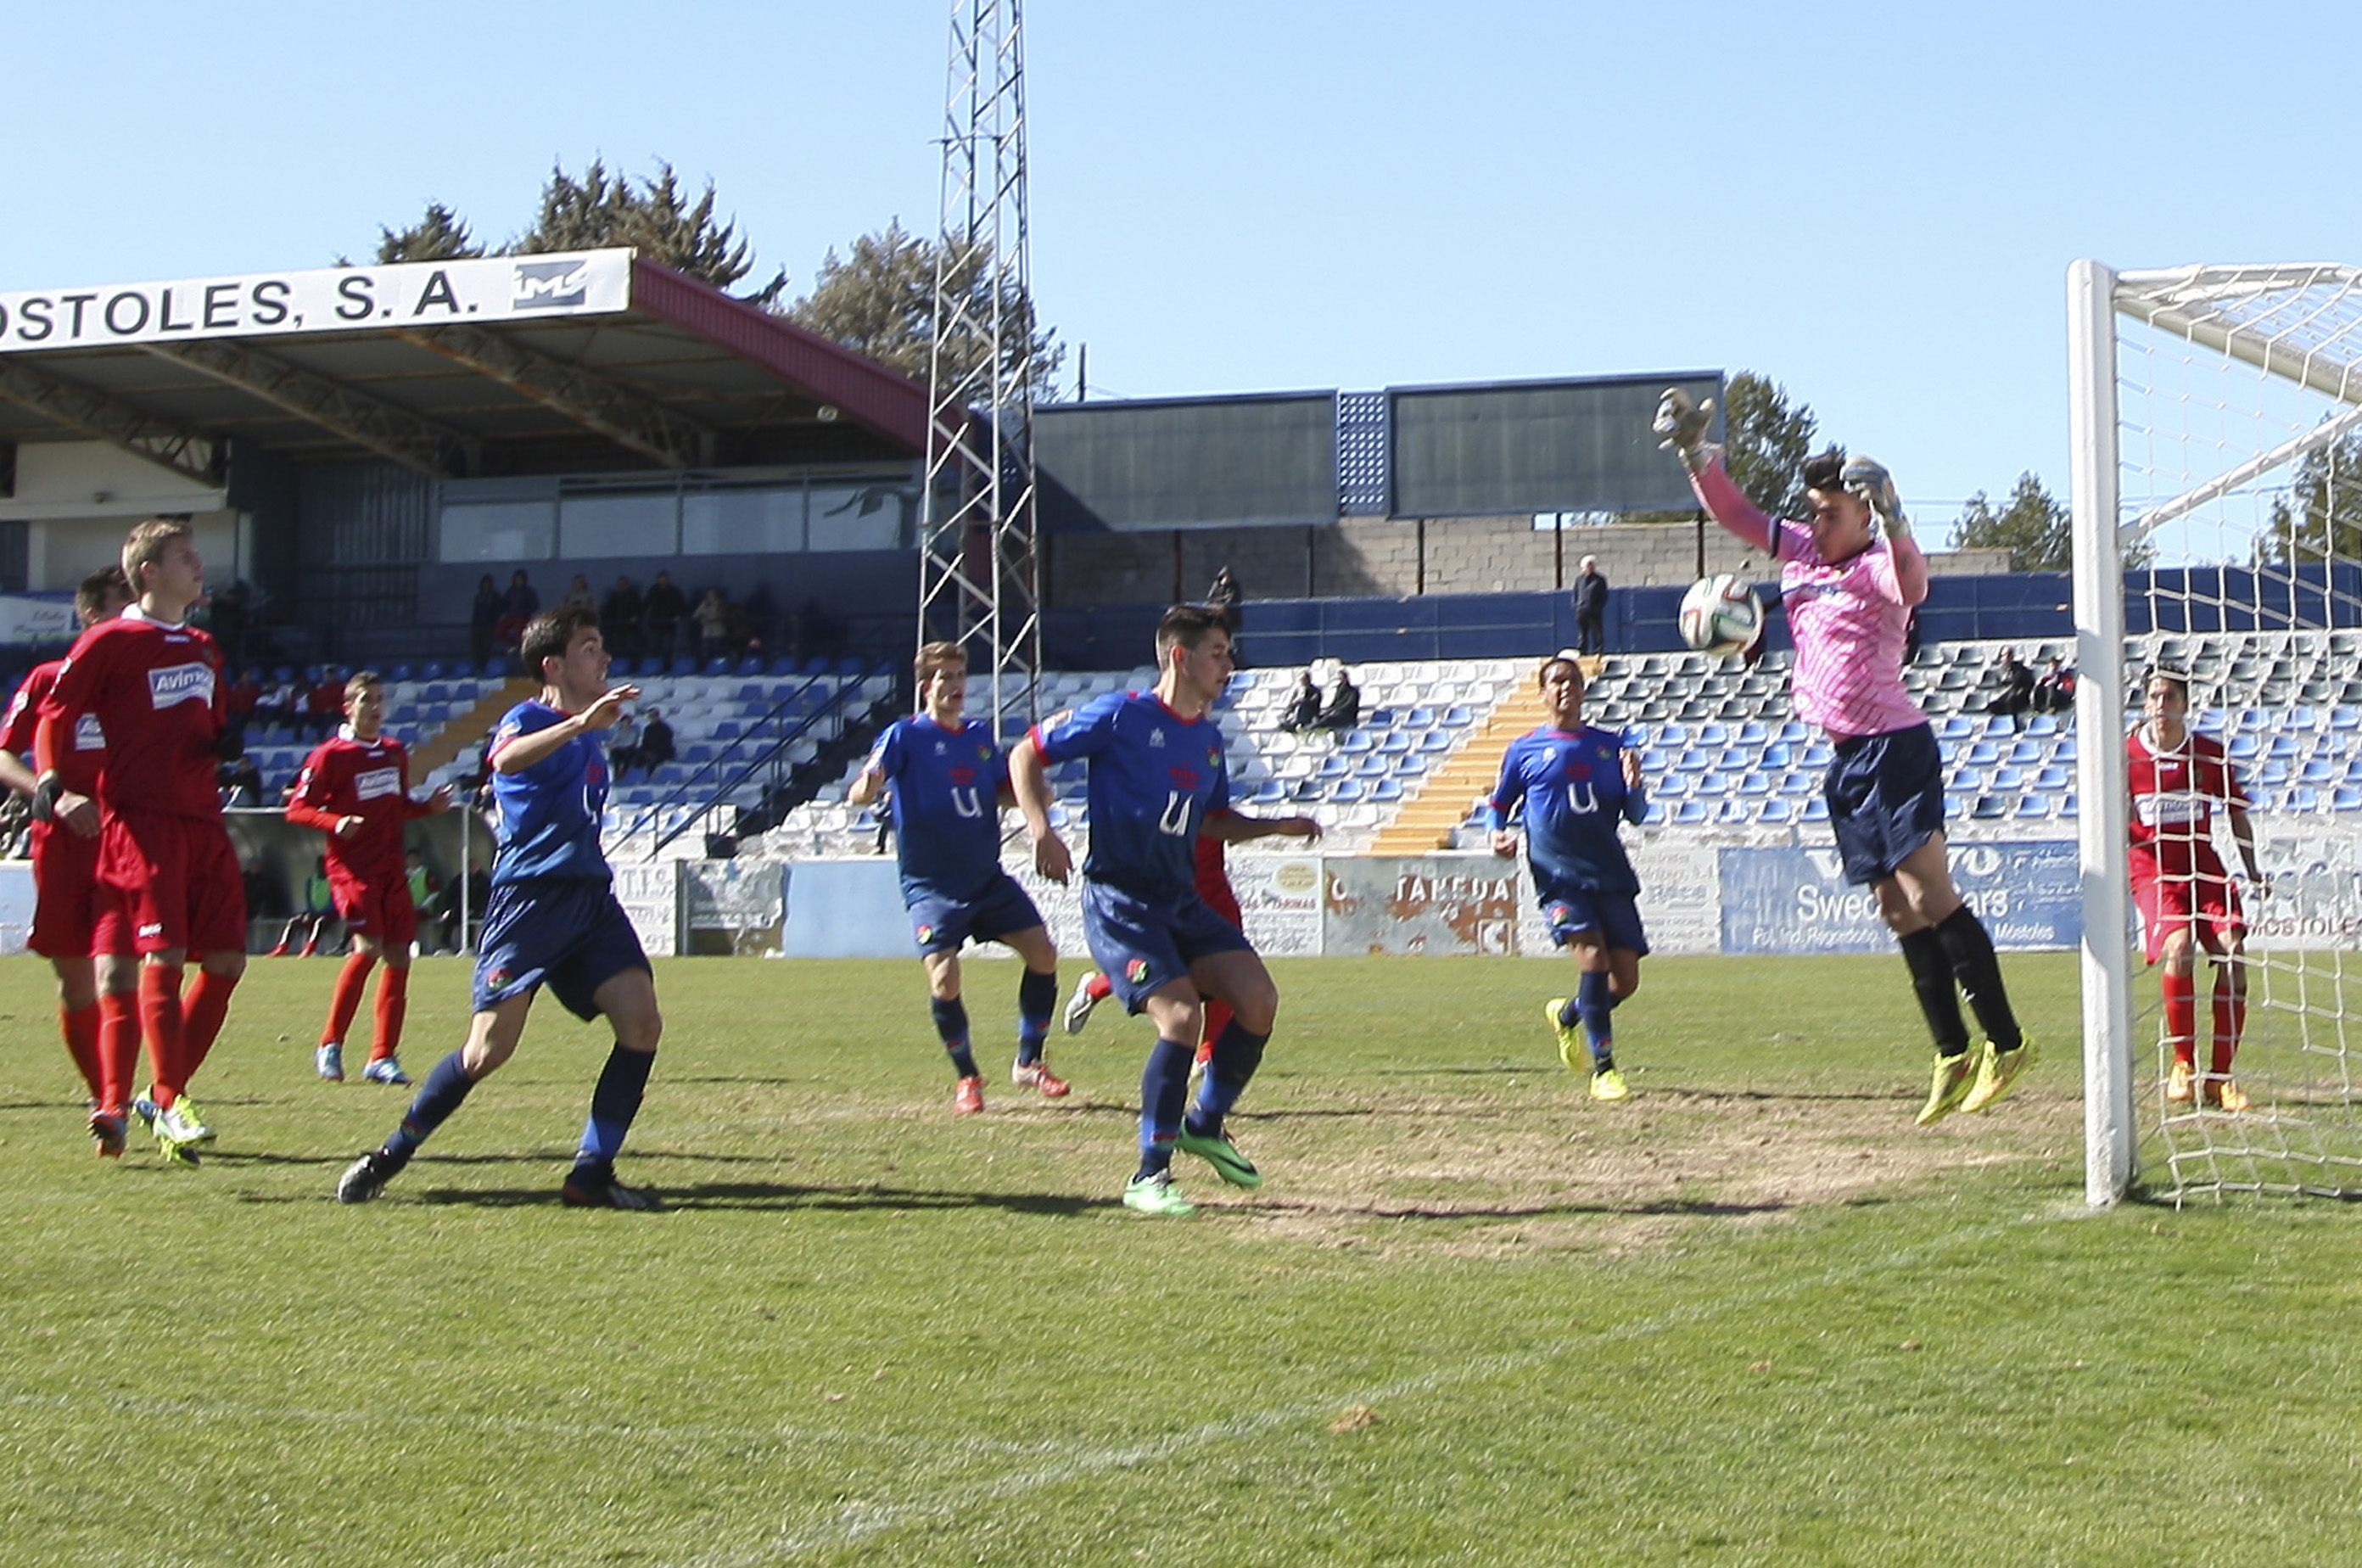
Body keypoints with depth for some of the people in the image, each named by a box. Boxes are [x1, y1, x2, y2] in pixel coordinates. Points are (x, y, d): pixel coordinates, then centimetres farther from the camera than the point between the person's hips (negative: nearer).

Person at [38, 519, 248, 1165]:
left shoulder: (204, 649, 20)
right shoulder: (110, 643, -3)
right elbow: (57, 710, -5)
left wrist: (225, 740, 9)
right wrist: (50, 777, -21)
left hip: (203, 819, 7)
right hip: (140, 818, -7)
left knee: (227, 961, 2)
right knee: (164, 956, -14)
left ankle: (166, 1095, 14)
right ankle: (168, 1105, -9)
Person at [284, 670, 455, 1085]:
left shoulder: (396, 752, 14)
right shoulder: (330, 755, -5)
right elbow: (297, 809, -6)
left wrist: (431, 805, 6)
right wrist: (336, 823, -23)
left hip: (392, 866, 6)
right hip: (351, 864, -6)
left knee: (399, 954, 1)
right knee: (368, 946, -18)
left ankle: (383, 1056, 8)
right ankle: (330, 1046, -4)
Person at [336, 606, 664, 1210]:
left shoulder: (589, 732, 19)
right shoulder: (527, 719, -5)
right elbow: (507, 759, -33)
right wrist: (581, 722, -41)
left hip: (591, 894, 7)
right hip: (529, 894, -7)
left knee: (642, 1023, -12)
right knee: (488, 1050, -10)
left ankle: (592, 1174, -5)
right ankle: (391, 1156, 9)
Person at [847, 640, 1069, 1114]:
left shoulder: (980, 734, 7)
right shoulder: (905, 735, -8)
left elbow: (1007, 789, 20)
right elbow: (859, 795, -18)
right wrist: (867, 787, -42)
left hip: (988, 876, 5)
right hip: (932, 884, -5)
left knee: (1043, 953, -4)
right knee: (943, 979, -18)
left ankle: (1029, 1063, 14)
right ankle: (966, 1079, 5)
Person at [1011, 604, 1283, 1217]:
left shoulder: (1209, 737, 12)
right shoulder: (1120, 716, -9)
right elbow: (1026, 755, -2)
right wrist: (1043, 832, -15)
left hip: (1182, 901, 7)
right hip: (1118, 903, -7)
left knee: (1259, 999, -7)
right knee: (1182, 1015, -22)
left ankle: (1205, 1124, 16)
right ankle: (1149, 1176, -9)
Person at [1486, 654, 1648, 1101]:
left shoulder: (1608, 744, 13)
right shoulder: (1524, 751, 8)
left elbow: (1636, 815, 14)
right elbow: (1497, 805, 16)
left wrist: (1634, 785, -7)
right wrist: (1497, 833, -6)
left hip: (1611, 875, 3)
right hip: (1559, 876, -3)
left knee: (1626, 978, 0)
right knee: (1593, 958, -23)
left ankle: (1567, 1015, 32)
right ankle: (1603, 1069, -15)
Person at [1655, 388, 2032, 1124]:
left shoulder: (1875, 566, -9)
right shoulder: (1796, 550, 13)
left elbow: (1911, 582, -32)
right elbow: (1732, 510, 20)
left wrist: (1892, 520, -49)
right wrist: (1695, 450, 6)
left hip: (1894, 747, -8)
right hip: (1845, 759, 8)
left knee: (1932, 899, -14)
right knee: (1899, 913, 7)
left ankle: (2006, 1044, -11)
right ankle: (1952, 1057, 10)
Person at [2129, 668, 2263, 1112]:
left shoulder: (2210, 754, 2)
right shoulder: (2125, 755, -3)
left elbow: (2236, 812, 15)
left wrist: (2252, 871, 14)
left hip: (2204, 867, 3)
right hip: (2151, 869, -3)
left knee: (2233, 953, -16)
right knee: (2178, 947, -28)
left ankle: (2219, 1076, -6)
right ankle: (2182, 1063, -11)